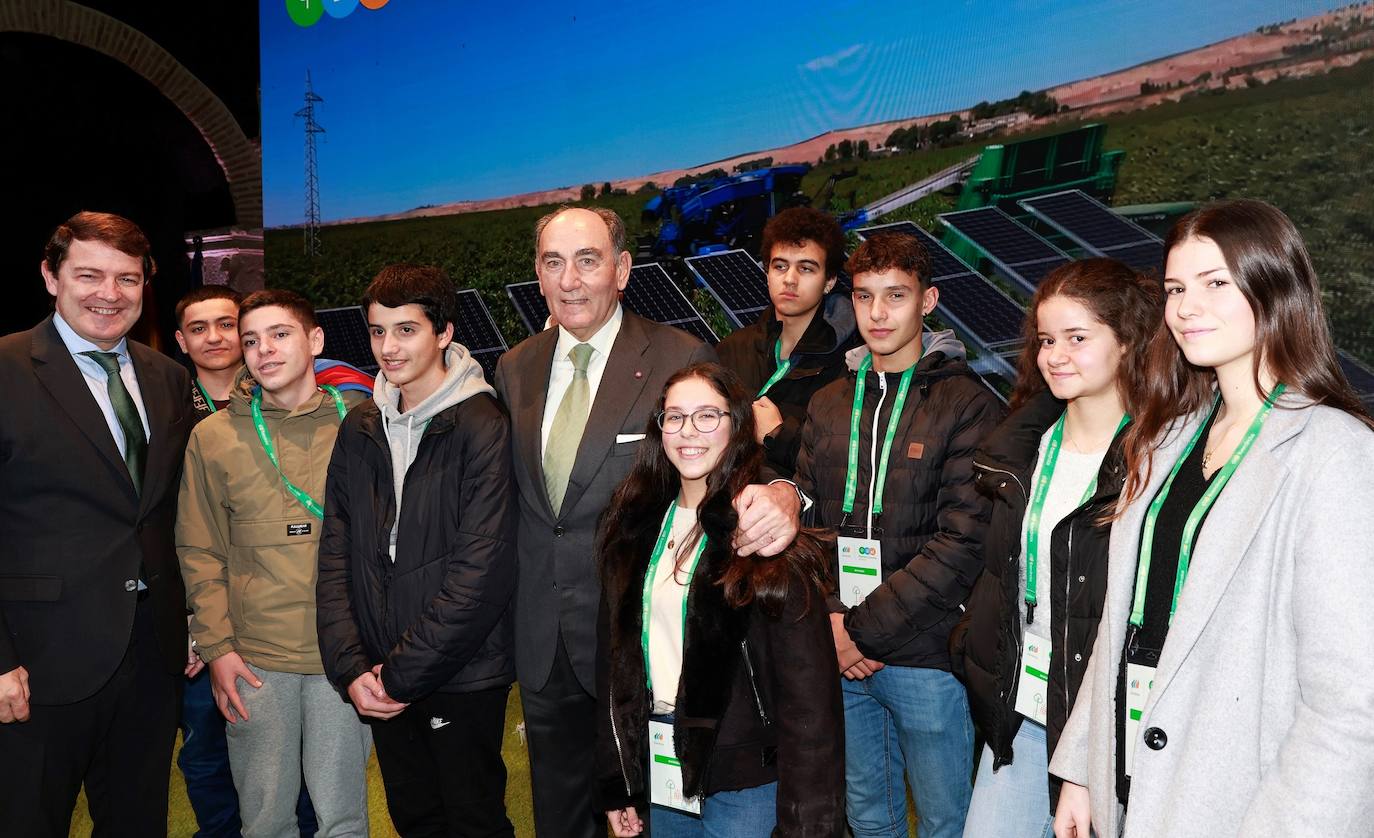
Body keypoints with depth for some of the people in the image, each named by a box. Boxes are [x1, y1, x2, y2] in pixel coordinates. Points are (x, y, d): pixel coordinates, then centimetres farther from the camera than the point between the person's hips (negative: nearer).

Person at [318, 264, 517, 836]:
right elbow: (336, 556, 4)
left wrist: (403, 675, -15)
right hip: (381, 682, 5)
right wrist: (350, 667, -6)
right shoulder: (359, 430, 5)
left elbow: (482, 574, -18)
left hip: (462, 680, -5)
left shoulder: (483, 429, -13)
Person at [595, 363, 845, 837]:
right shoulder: (639, 523, 3)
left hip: (748, 783, -5)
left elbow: (809, 688, -17)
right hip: (663, 774, 5)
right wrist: (617, 783, 8)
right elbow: (614, 655, 8)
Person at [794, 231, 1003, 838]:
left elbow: (962, 545, -15)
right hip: (840, 655, 5)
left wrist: (862, 627, -15)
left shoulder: (969, 405, -8)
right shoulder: (829, 405, 9)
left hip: (927, 657, -4)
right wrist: (829, 619, -8)